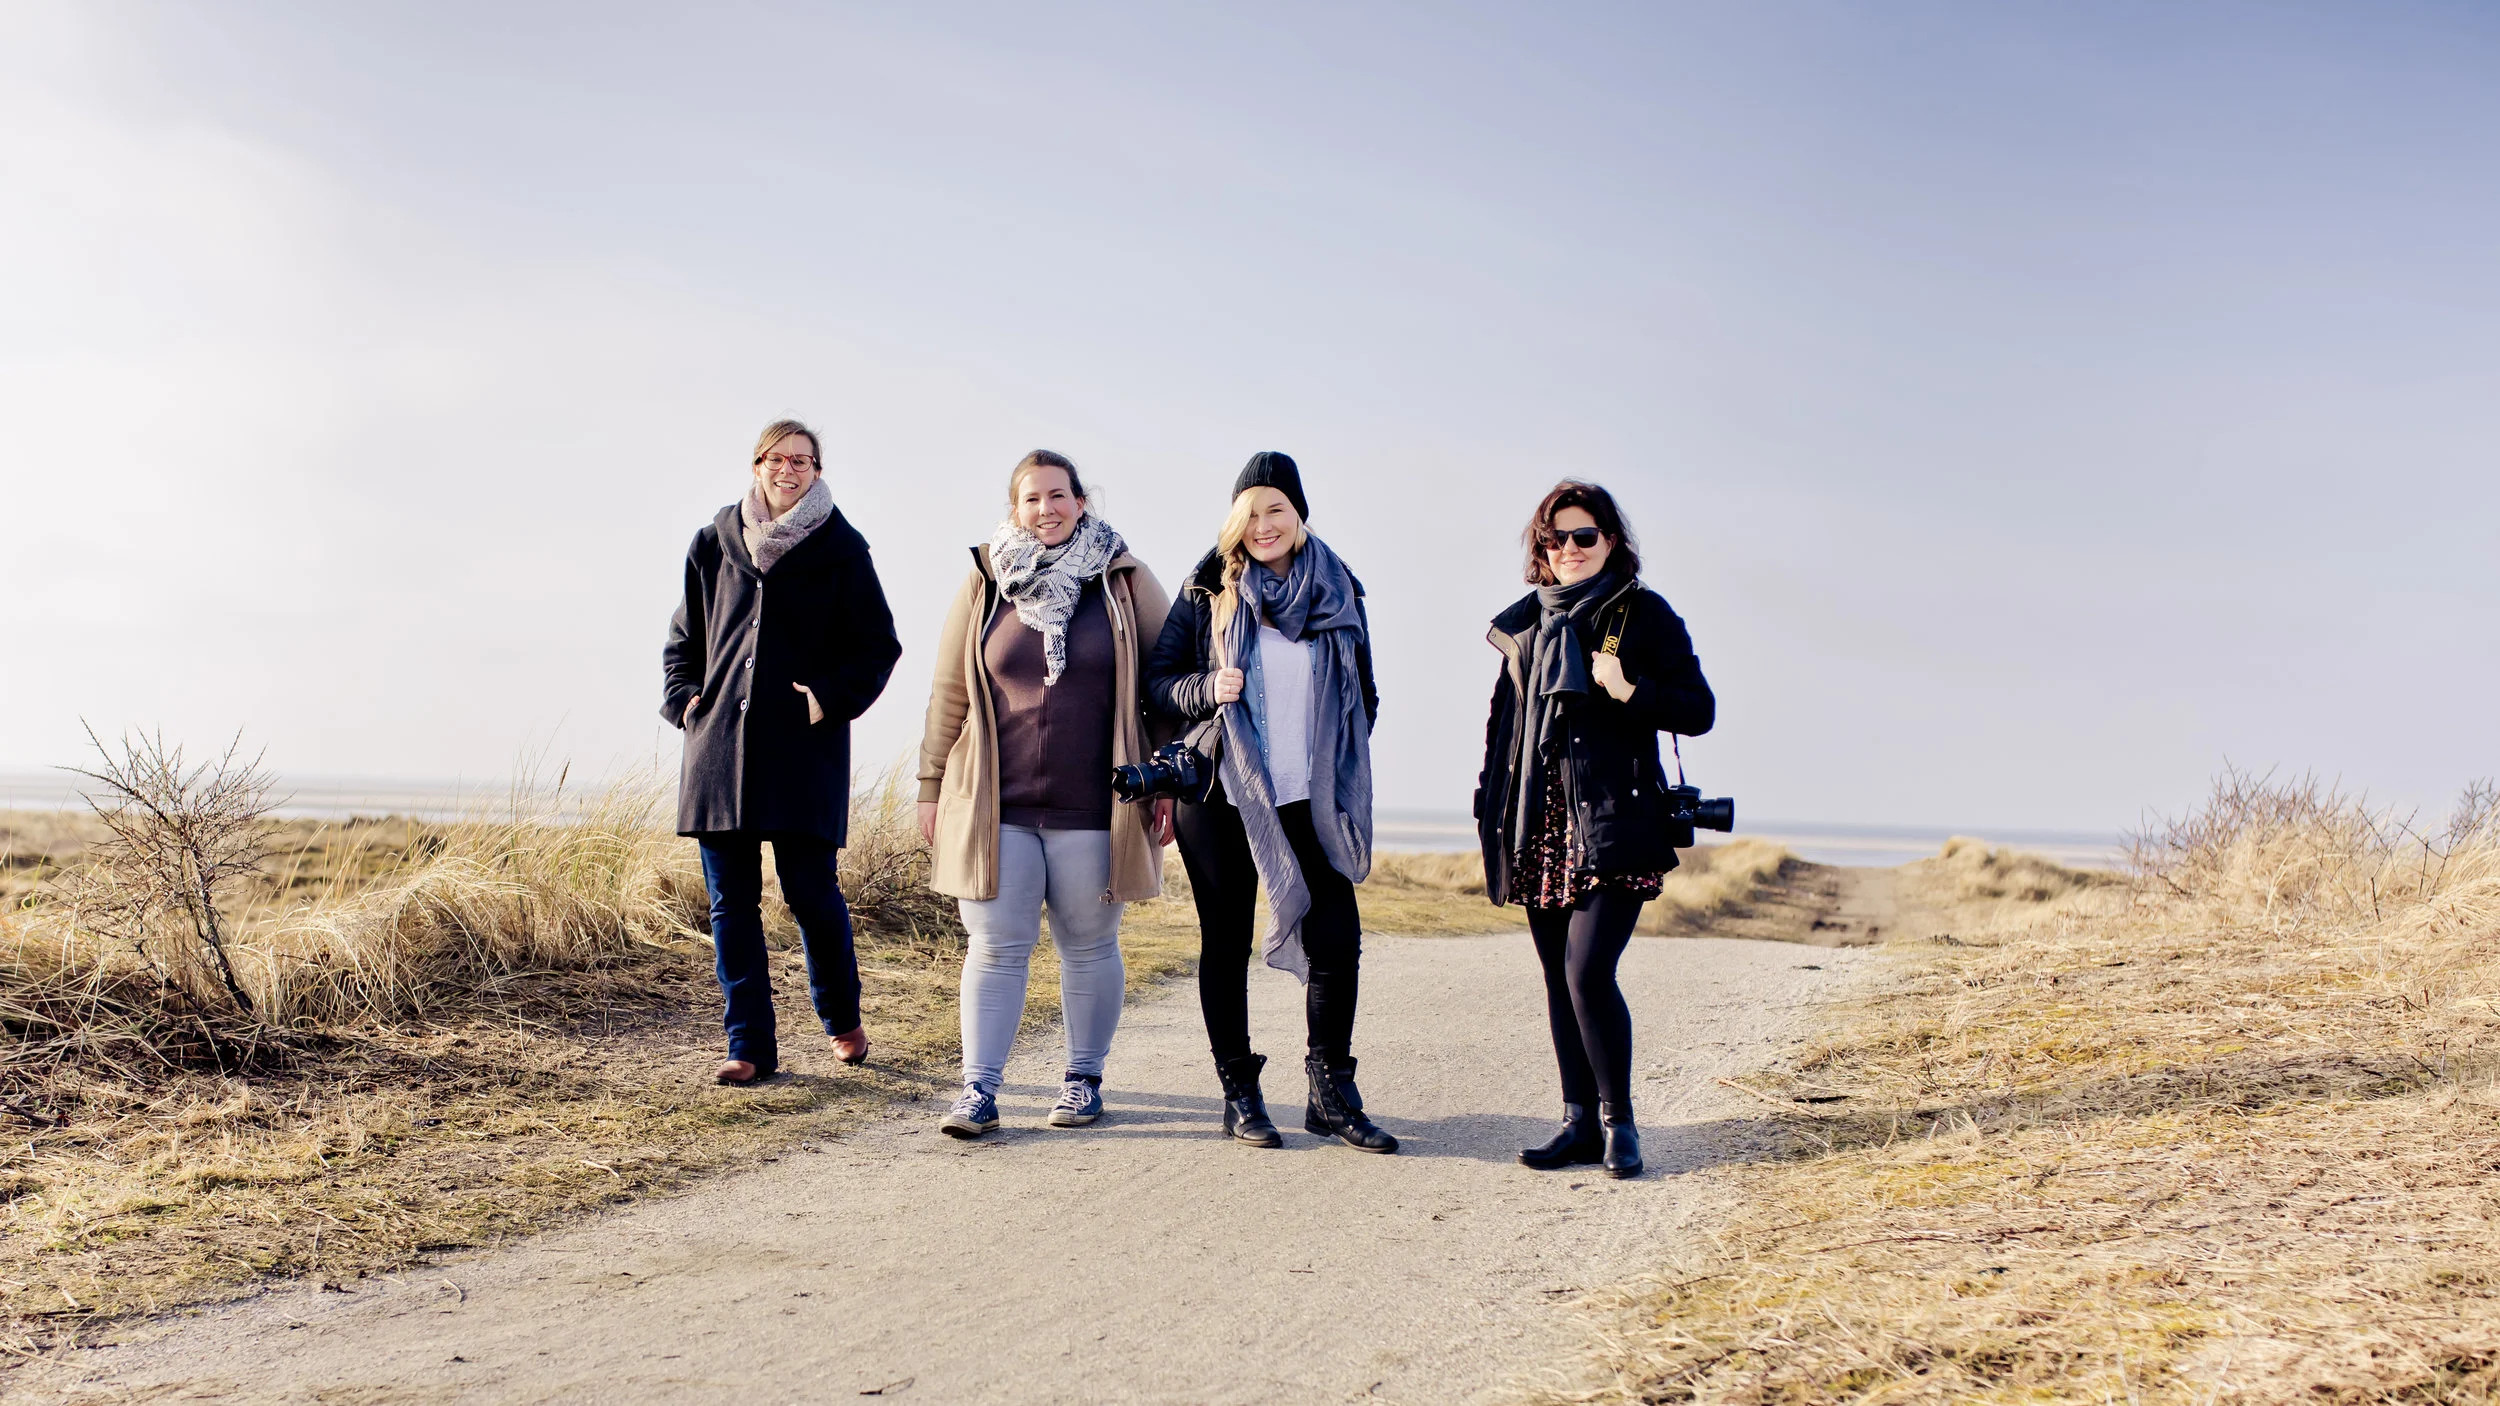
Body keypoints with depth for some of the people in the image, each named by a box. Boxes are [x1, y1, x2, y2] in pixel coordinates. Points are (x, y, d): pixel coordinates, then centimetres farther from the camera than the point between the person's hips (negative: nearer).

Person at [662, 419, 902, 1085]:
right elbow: (684, 637, 21)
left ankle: (842, 1019, 23)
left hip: (805, 749, -3)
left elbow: (878, 645, 5)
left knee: (812, 893, -2)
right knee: (730, 901, 2)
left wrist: (833, 697, -8)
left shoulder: (840, 550, 3)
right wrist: (683, 697, 6)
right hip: (720, 745, 3)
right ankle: (750, 1046, 10)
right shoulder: (716, 543, 11)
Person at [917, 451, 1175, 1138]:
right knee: (996, 946, 1)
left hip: (1092, 809, -1)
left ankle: (1083, 1079, 21)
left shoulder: (1125, 583, 3)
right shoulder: (984, 586, 7)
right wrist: (932, 787, 9)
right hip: (995, 805, 1)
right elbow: (948, 695, 11)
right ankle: (979, 1089, 7)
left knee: (1089, 948, 8)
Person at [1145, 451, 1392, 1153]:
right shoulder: (1209, 590, 2)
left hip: (1309, 800, 2)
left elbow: (1363, 694, 17)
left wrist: (1345, 772, 7)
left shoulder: (1338, 591, 8)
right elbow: (1158, 676, 2)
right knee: (1226, 942, 5)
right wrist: (1207, 689, -18)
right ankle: (1240, 1094, 16)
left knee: (1336, 939, -5)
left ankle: (1332, 1094, 8)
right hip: (1221, 796, -1)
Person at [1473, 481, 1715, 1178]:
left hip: (1615, 825, -5)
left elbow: (1699, 711, -2)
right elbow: (1504, 719, 20)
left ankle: (1618, 1120, 2)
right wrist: (1494, 809, 14)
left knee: (1588, 970, -14)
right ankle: (1581, 1120, 16)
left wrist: (1631, 691, -19)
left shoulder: (1645, 614, 0)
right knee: (1558, 978, 7)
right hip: (1542, 825, 5)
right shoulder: (1526, 621, 13)